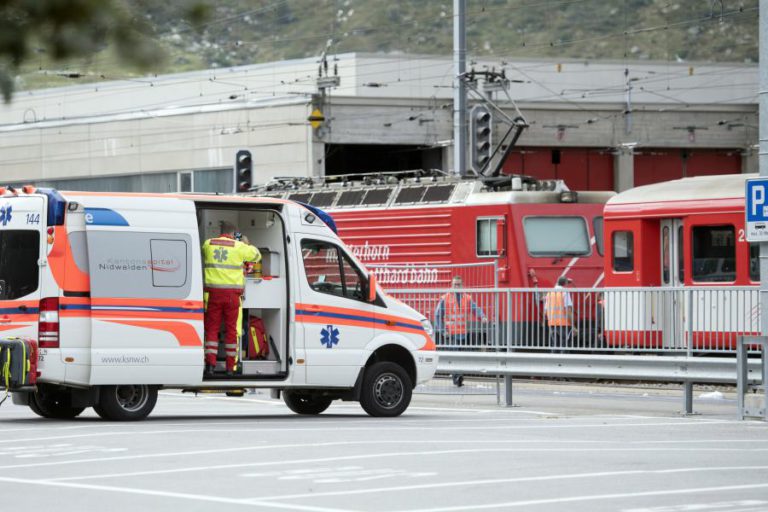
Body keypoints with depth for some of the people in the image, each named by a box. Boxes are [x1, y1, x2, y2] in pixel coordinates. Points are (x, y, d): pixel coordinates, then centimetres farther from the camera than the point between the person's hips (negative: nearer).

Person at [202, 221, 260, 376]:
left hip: (213, 292, 1)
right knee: (231, 329, 7)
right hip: (232, 293, -1)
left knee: (212, 328, 6)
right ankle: (230, 367, 8)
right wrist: (247, 244, 30)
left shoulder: (208, 244, 5)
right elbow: (256, 255, 13)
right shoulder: (239, 247, 0)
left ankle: (210, 363, -8)